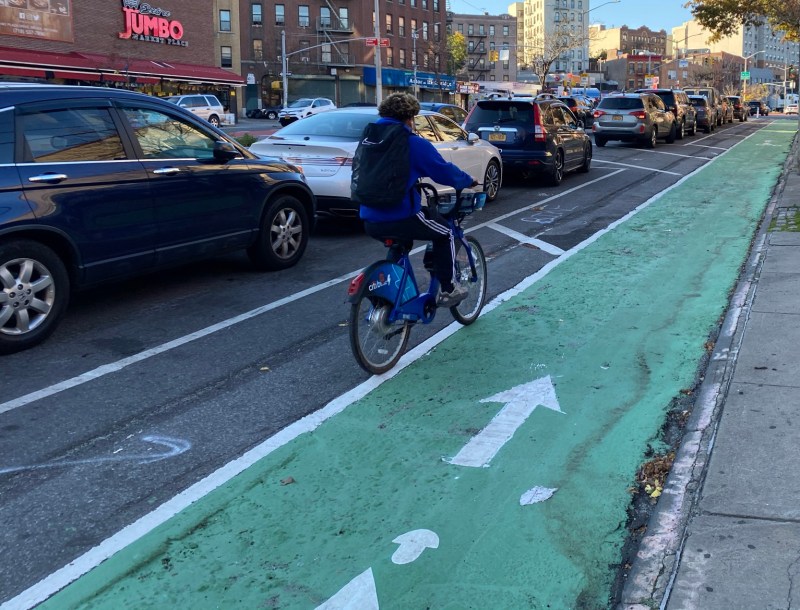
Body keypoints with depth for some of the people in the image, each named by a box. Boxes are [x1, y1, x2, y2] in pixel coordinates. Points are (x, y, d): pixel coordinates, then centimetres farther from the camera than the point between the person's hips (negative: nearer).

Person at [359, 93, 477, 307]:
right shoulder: (413, 142, -8)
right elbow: (444, 171, -3)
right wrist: (469, 182, 16)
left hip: (370, 219, 7)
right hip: (400, 217, -7)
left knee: (399, 245, 35)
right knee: (445, 234, 16)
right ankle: (447, 290, 16)